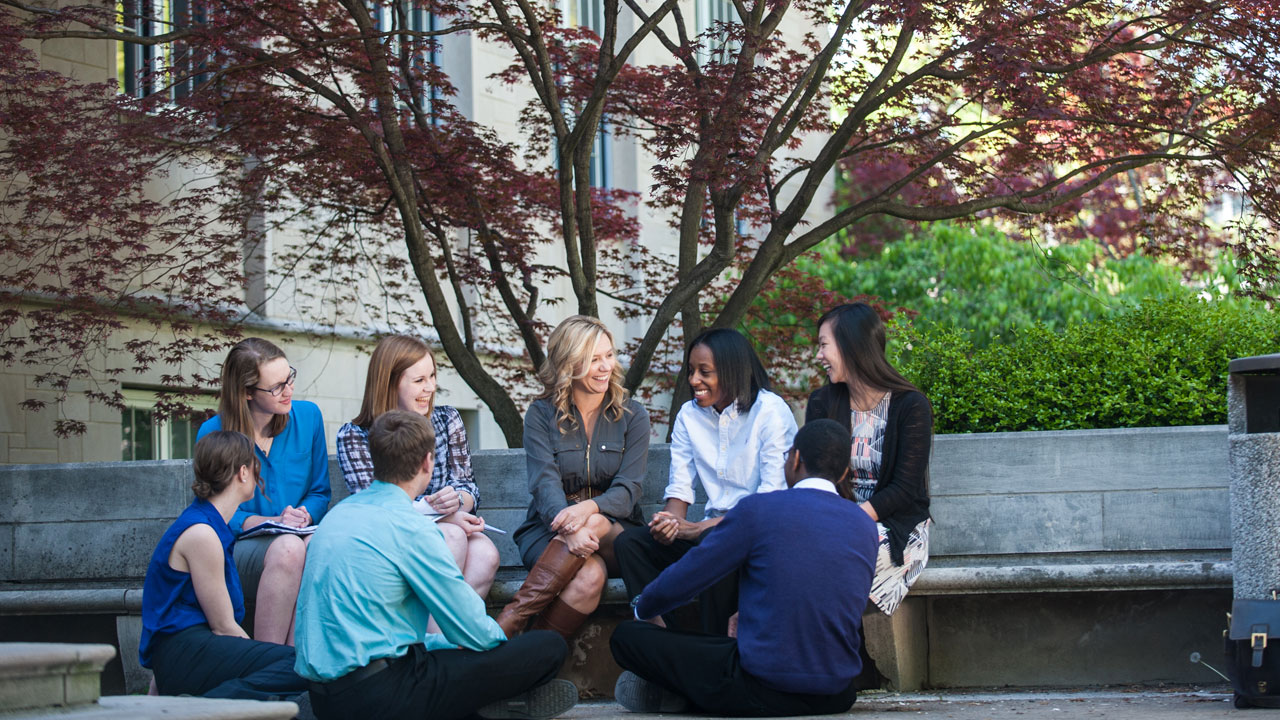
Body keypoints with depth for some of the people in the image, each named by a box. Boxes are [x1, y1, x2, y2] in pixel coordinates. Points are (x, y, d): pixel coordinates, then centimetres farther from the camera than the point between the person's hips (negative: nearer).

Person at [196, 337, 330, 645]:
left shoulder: (307, 416, 7)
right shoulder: (214, 433, -3)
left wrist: (304, 515, -8)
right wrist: (273, 522, -14)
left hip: (304, 539, 3)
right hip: (240, 548, -3)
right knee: (286, 547, -37)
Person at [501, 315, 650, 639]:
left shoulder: (632, 416, 6)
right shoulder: (542, 415, 4)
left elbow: (628, 490, -5)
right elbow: (545, 483, -11)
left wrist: (588, 509, -30)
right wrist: (568, 526, -34)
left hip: (615, 531, 1)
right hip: (548, 531, -1)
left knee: (592, 524, -37)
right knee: (590, 574, -36)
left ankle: (512, 619, -39)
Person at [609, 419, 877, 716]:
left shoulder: (757, 510, -9)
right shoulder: (866, 526, 7)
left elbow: (679, 583, -1)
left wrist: (642, 607, 24)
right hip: (837, 697, 5)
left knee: (626, 636, 6)